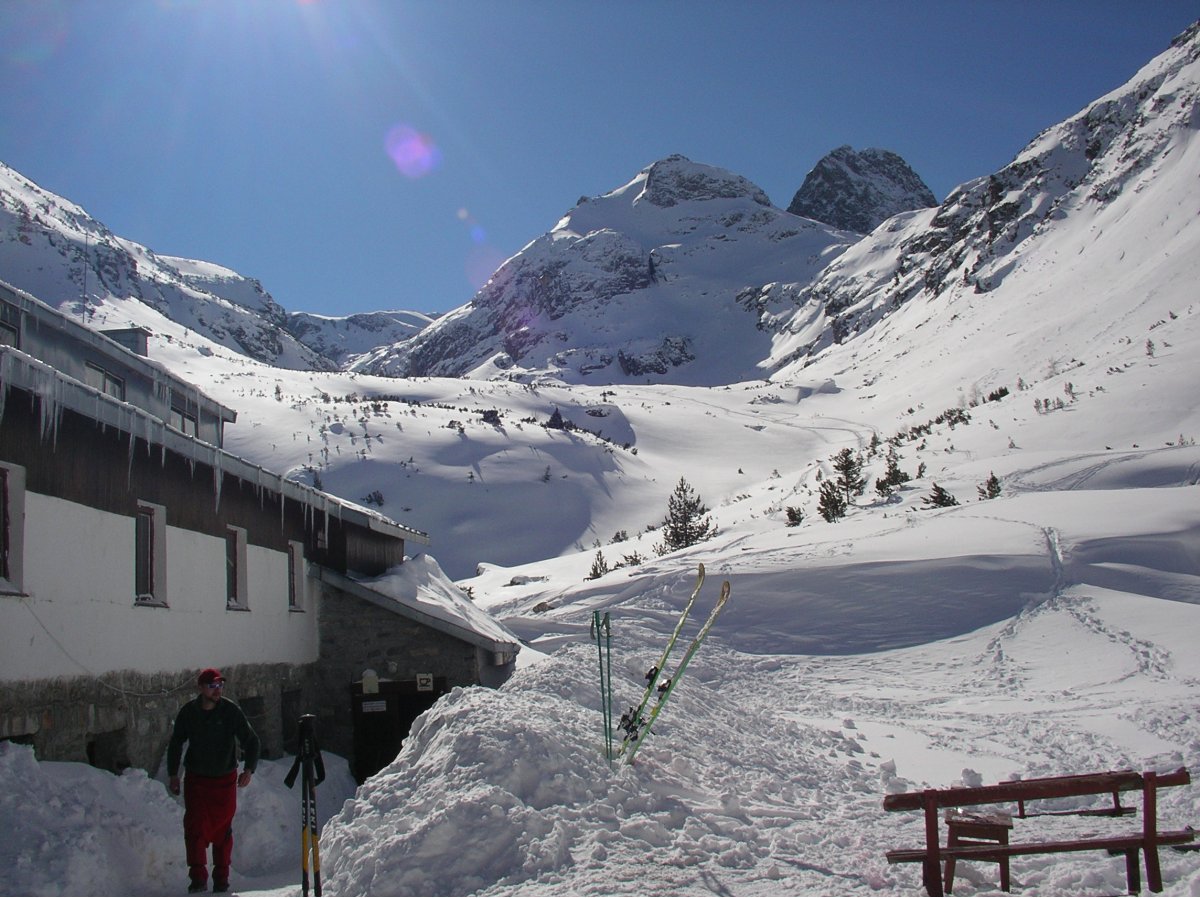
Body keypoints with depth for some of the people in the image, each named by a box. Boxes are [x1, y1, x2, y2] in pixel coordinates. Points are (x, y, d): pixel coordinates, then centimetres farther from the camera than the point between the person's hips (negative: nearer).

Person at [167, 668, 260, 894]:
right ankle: (198, 877, -5)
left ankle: (221, 878, 16)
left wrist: (249, 769, -14)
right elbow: (175, 743, 11)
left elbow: (251, 740, -3)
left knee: (223, 829, 5)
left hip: (225, 780, 0)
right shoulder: (188, 712, -3)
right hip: (196, 780, 1)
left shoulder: (231, 711, -8)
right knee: (195, 828, -9)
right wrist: (173, 773, 9)